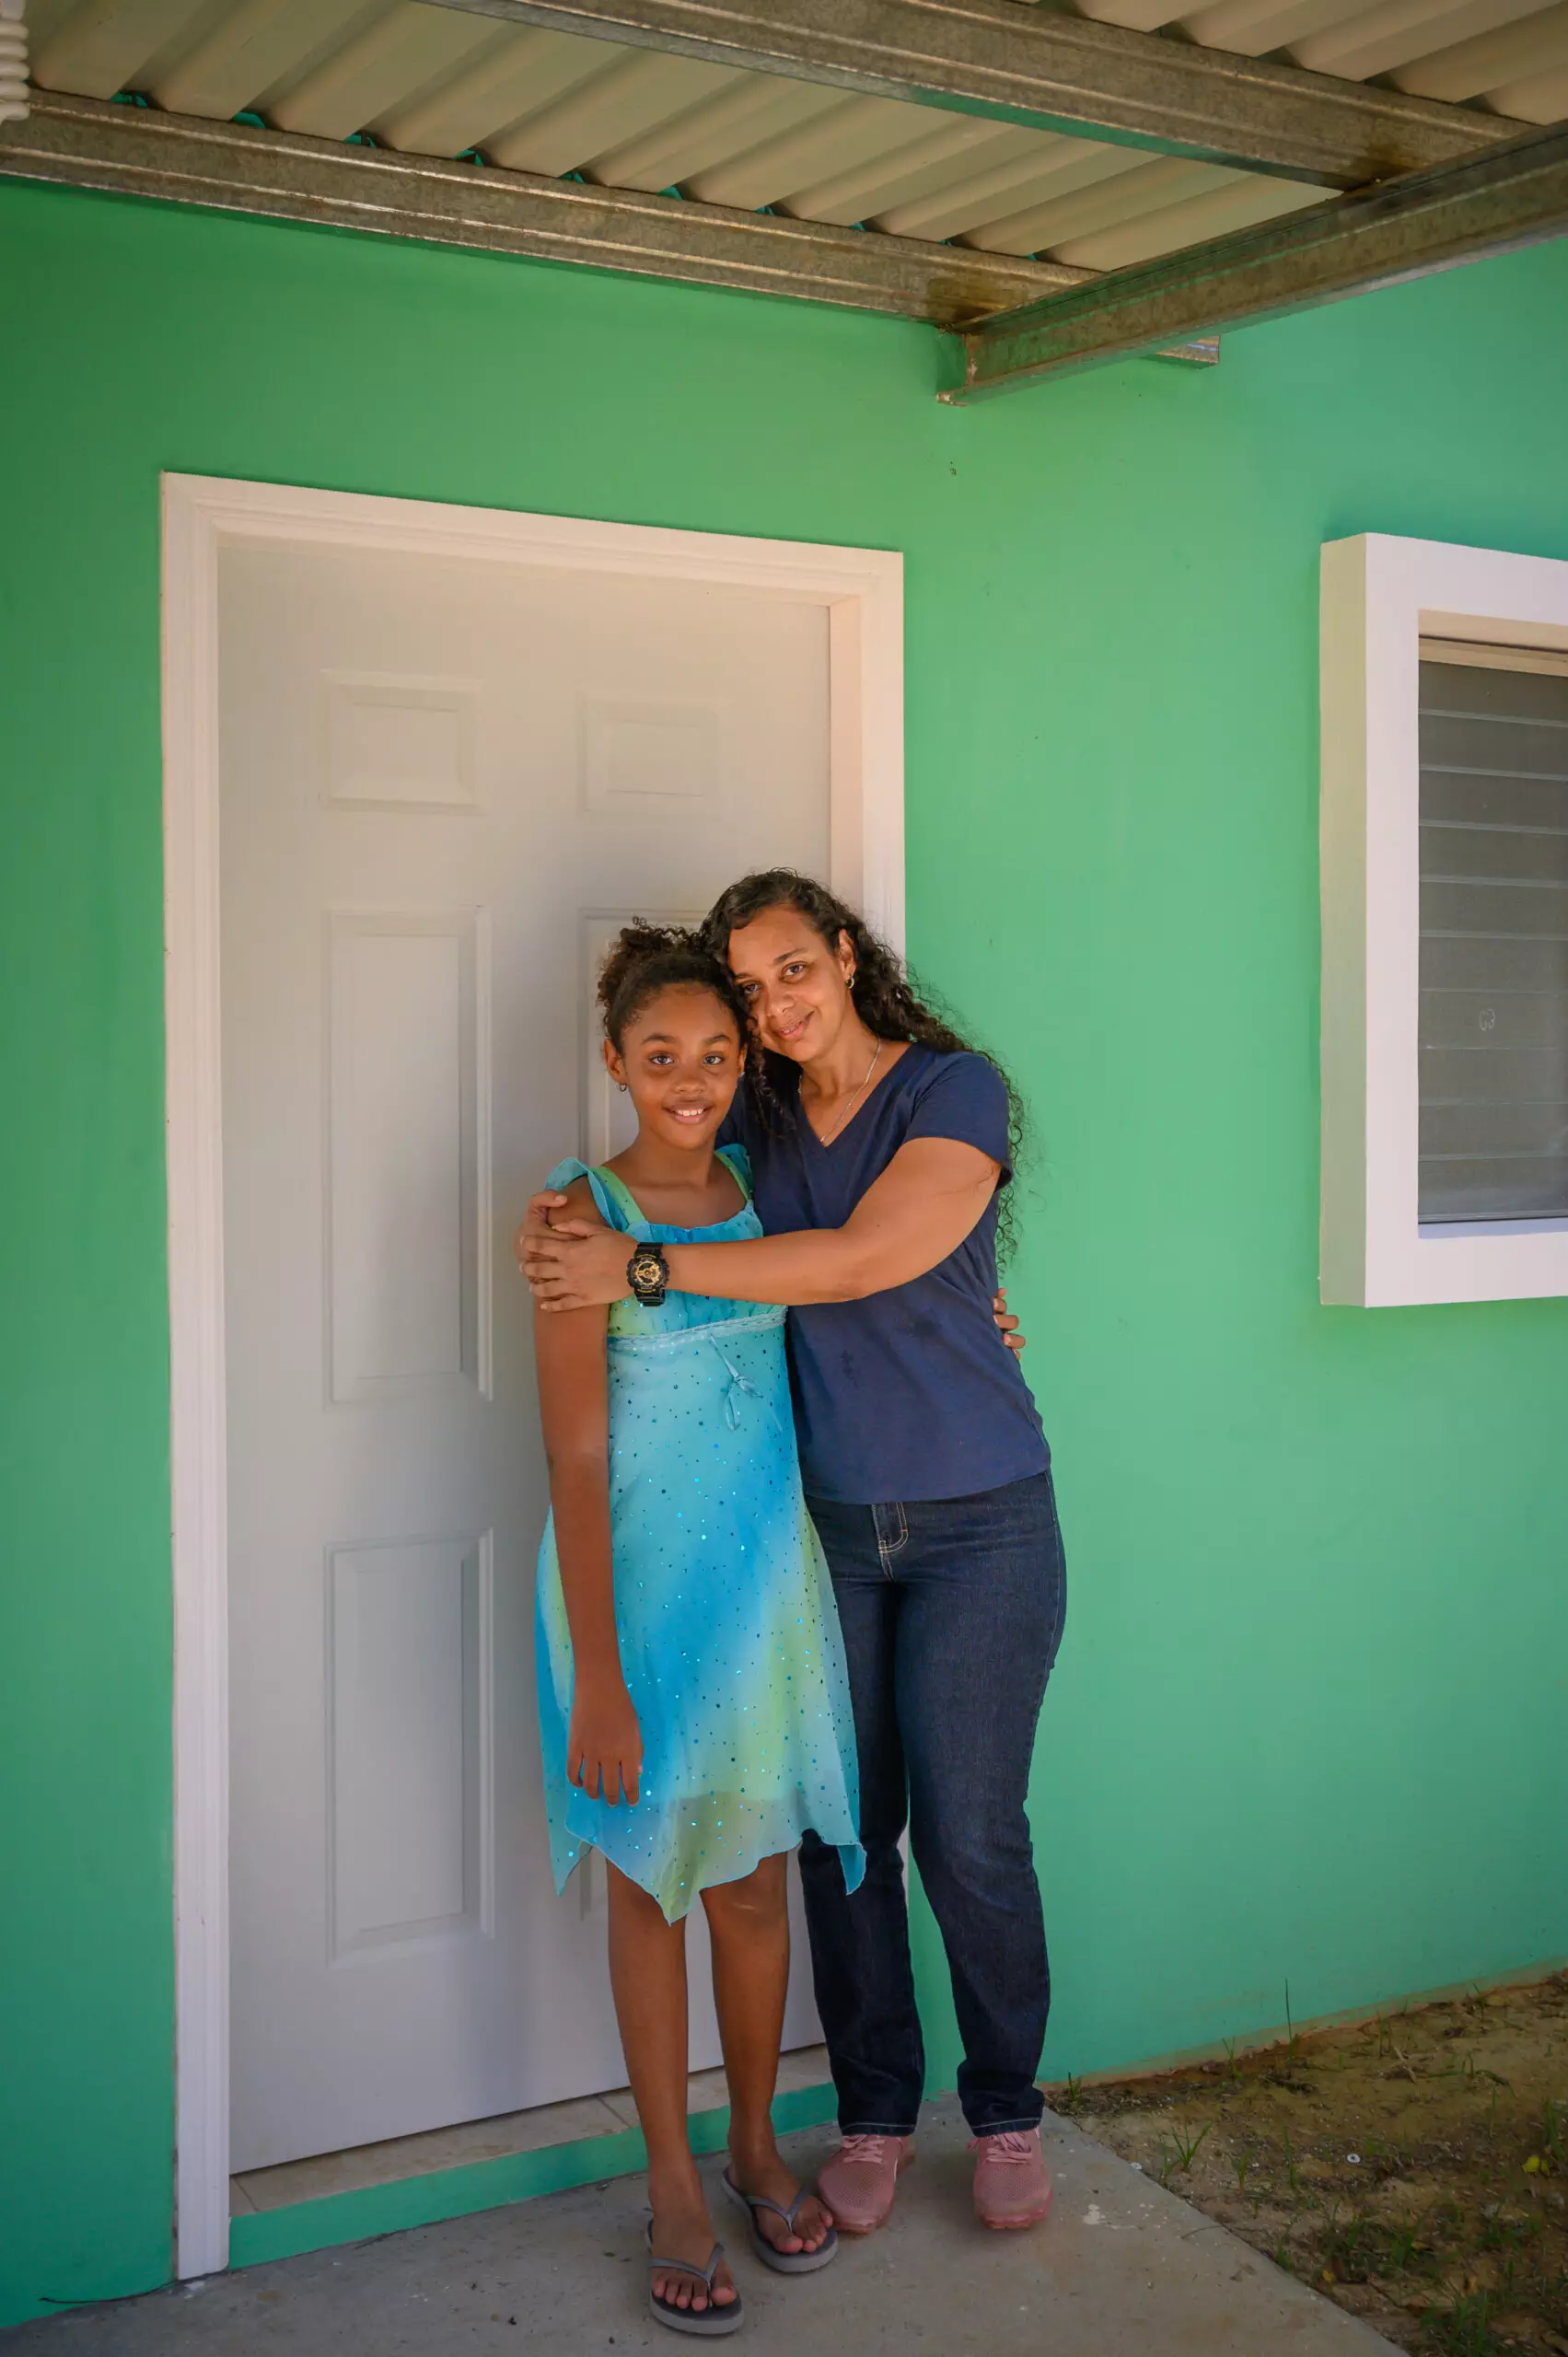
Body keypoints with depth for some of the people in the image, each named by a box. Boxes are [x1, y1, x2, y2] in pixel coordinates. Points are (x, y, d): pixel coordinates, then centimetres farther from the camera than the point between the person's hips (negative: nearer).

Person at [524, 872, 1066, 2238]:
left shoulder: (956, 1090, -10)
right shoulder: (757, 1119, 5)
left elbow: (859, 1260, -22)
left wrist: (641, 1266, -22)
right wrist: (566, 1223, -6)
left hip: (976, 1523, -4)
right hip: (825, 1523, 4)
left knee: (969, 1838, 1)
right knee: (843, 1829, 8)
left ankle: (1007, 2113, 24)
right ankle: (876, 2113, 26)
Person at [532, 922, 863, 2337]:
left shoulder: (756, 1185, 3)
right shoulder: (584, 1215, -13)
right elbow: (576, 1458, -16)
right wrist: (598, 1676, -18)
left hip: (764, 1574, 4)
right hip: (636, 1581, -4)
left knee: (755, 1886, 14)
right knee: (651, 1884, 10)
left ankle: (757, 2148, 35)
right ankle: (675, 2188, 26)